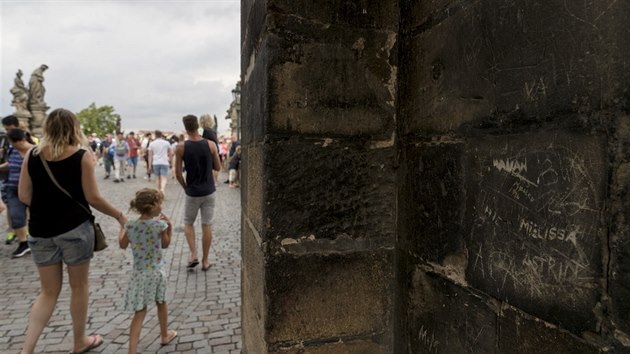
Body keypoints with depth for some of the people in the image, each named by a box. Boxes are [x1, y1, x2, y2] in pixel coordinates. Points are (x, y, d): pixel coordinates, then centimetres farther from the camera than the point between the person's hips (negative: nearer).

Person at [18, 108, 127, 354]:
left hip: (41, 231, 4)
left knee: (49, 291, 17)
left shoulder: (32, 155, 0)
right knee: (79, 287, 14)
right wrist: (119, 215, 1)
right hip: (75, 228, -3)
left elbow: (24, 196, 1)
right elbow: (93, 198, -11)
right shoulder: (82, 156, -10)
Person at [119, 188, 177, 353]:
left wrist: (122, 227, 23)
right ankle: (165, 335, 40)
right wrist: (170, 226, 6)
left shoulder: (130, 226, -7)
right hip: (157, 271, -1)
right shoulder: (160, 225, -15)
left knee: (140, 312, 5)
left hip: (139, 273, 1)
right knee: (161, 303, 21)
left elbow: (123, 245, 10)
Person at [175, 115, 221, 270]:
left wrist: (185, 187, 9)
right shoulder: (211, 144, -7)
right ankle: (205, 261, 15)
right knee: (207, 225, 8)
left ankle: (193, 255, 6)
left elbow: (178, 173, -6)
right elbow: (218, 167, 2)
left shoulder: (181, 147, -10)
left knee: (188, 223, 18)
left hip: (192, 192, -1)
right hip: (209, 191, 1)